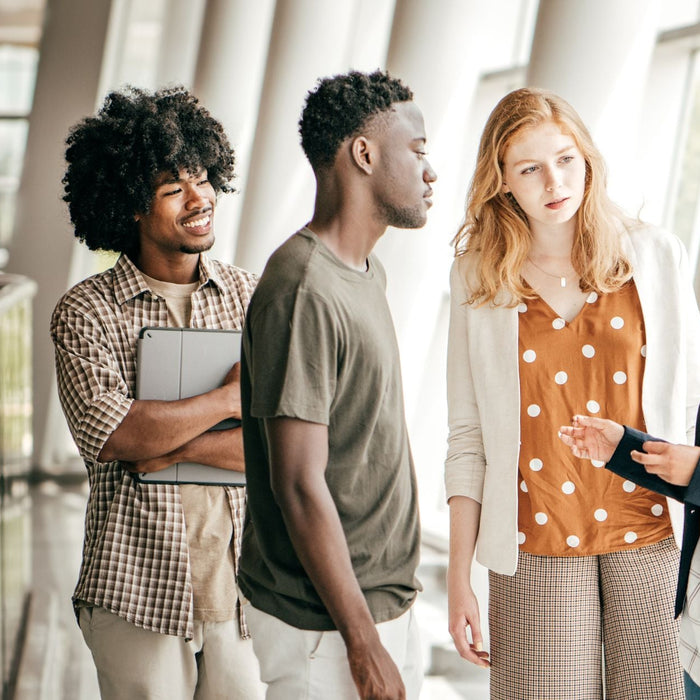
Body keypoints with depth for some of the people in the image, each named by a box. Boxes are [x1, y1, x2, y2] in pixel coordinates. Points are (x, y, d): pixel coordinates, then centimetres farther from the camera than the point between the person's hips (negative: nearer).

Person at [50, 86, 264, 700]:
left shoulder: (252, 298, 5)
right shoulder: (87, 312, -3)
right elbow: (114, 437, -17)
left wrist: (177, 447, -14)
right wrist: (234, 397, -12)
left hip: (242, 583, 2)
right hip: (138, 588, -2)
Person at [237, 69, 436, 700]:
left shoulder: (367, 271, 12)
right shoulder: (302, 292, -19)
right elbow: (299, 485, -22)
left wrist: (386, 629, 18)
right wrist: (364, 644, -20)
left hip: (389, 604, 9)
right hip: (324, 627, -9)